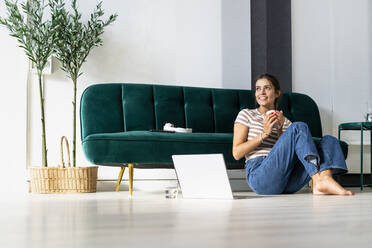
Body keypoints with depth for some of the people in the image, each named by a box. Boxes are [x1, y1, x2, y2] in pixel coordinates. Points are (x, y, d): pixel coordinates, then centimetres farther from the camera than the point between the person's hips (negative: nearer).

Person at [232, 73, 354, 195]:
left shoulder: (286, 122, 27)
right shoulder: (246, 115, 16)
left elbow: (289, 153, 13)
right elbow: (236, 153, 4)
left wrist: (280, 130, 0)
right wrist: (264, 133, -4)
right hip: (259, 175, -5)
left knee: (329, 140, -10)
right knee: (299, 127, -21)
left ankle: (325, 178, -44)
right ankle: (318, 180, -41)